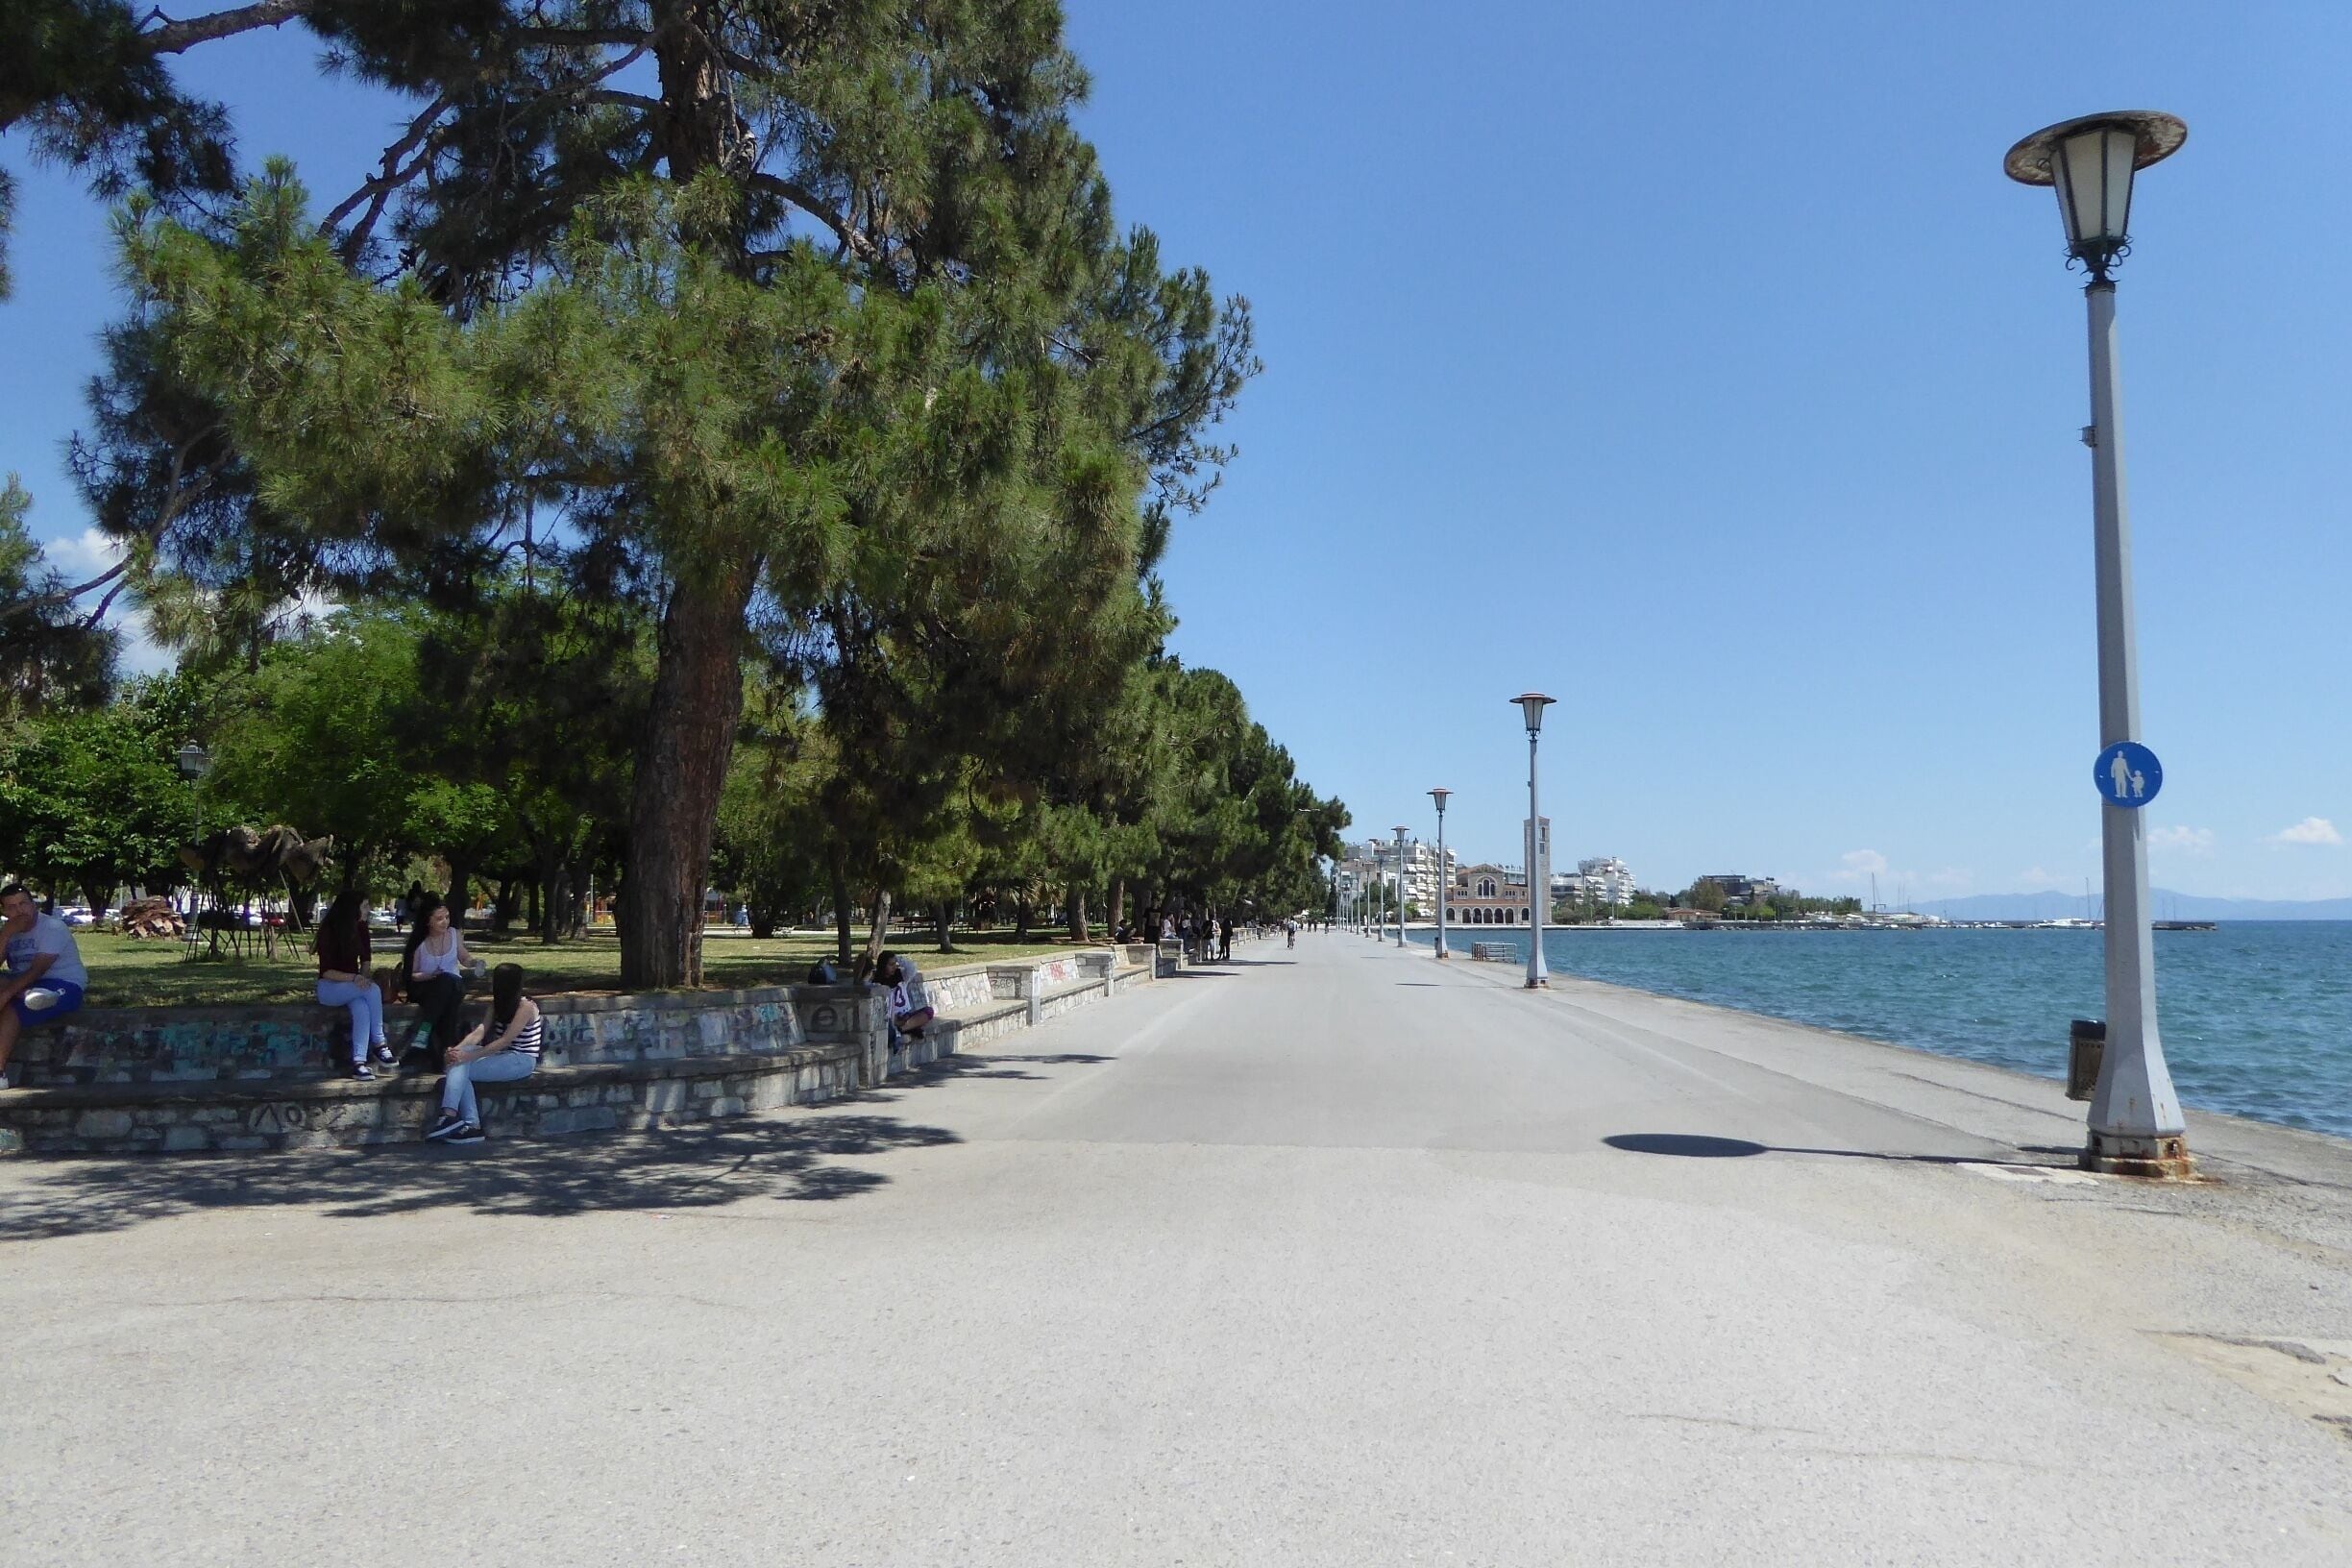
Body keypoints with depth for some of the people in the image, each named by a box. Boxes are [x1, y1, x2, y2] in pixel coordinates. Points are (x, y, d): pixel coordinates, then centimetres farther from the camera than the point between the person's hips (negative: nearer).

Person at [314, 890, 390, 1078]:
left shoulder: (360, 928, 1)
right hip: (329, 988, -4)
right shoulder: (328, 931, -14)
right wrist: (354, 978, -30)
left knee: (362, 1008, -31)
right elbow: (326, 971, -16)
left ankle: (358, 1063, -37)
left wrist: (363, 977, -9)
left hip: (352, 985, 4)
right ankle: (378, 1043, -23)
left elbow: (365, 958, 12)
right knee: (373, 989, -31)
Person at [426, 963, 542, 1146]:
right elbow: (479, 1031, 3)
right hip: (502, 1057, 7)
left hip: (521, 1060, -7)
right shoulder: (497, 1004, 15)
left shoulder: (525, 1006, -11)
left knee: (461, 1068, -21)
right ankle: (471, 1125, -26)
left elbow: (505, 1040, -19)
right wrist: (458, 1049, -17)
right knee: (459, 1065, -19)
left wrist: (468, 1056, -25)